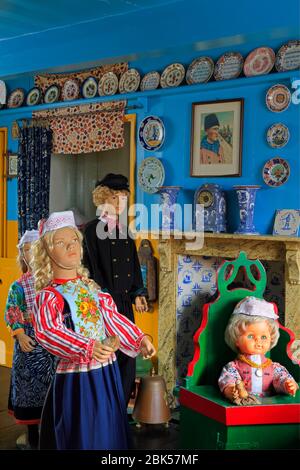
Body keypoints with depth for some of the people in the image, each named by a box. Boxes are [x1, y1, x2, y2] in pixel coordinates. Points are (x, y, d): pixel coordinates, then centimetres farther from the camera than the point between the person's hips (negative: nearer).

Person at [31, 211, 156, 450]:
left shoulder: (90, 286, 9)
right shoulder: (49, 295, -14)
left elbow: (112, 318, 15)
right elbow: (48, 332, -30)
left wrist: (139, 340, 9)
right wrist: (87, 347, -41)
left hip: (107, 370, 7)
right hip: (77, 375, -7)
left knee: (110, 429, 18)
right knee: (83, 435, 2)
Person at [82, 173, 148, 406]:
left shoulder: (124, 229, 14)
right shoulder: (93, 229, -4)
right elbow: (93, 265, -9)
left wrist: (138, 294, 8)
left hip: (125, 300, 6)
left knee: (127, 352, 5)